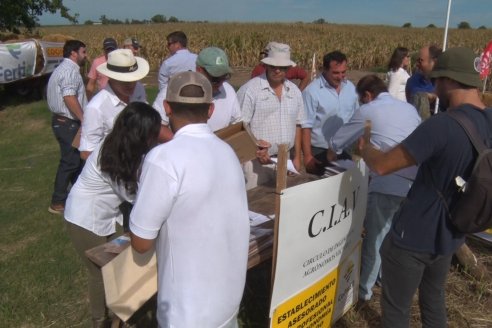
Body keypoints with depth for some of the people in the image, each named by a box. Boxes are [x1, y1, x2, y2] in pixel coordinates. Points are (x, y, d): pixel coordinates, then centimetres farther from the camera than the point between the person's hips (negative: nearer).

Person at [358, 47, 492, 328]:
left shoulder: (442, 125, -28)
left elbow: (382, 165, -21)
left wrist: (365, 146, -1)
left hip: (414, 236, -7)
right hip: (450, 235, 8)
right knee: (434, 297, 28)